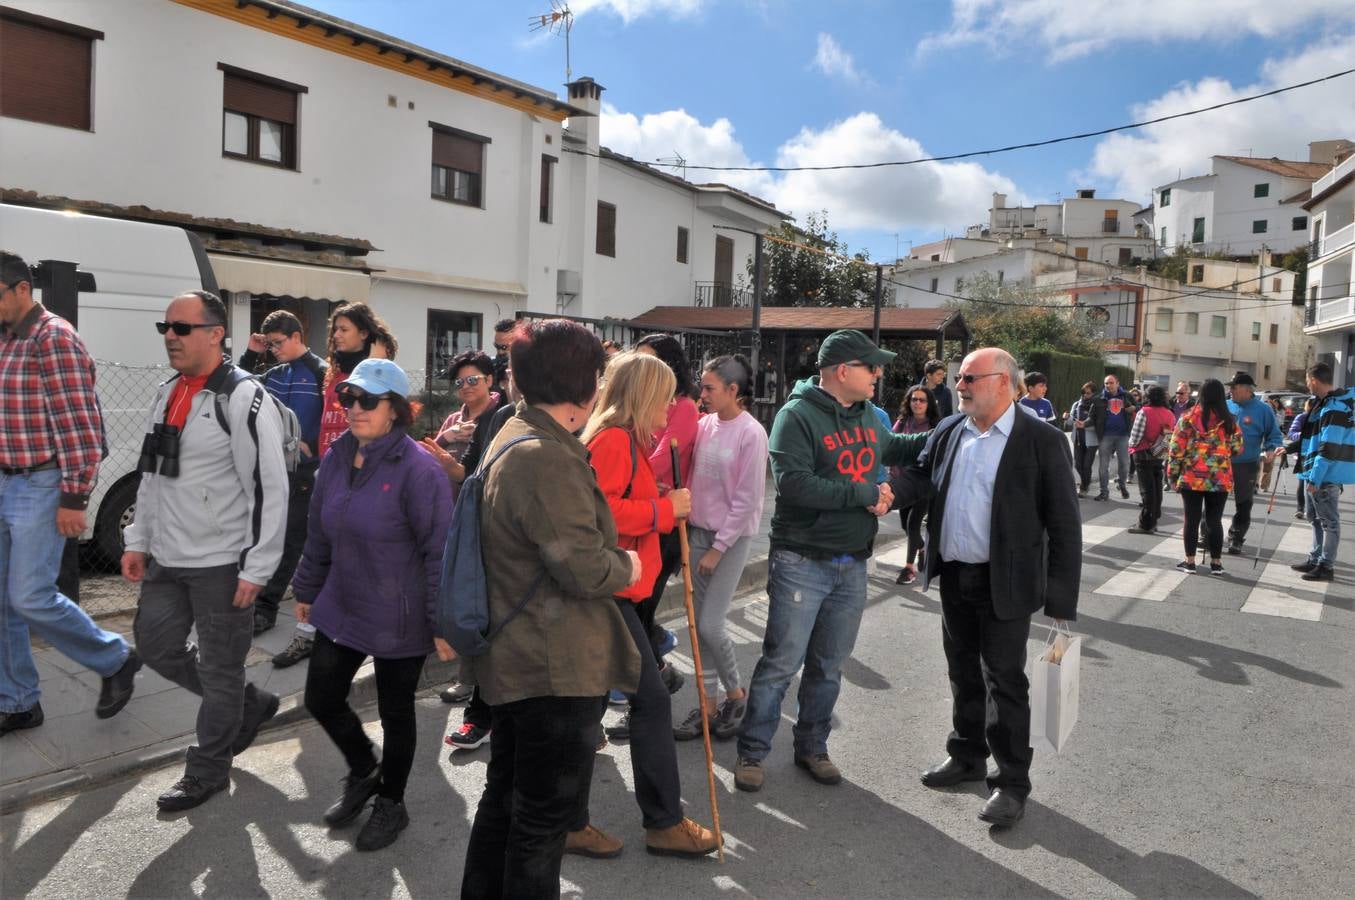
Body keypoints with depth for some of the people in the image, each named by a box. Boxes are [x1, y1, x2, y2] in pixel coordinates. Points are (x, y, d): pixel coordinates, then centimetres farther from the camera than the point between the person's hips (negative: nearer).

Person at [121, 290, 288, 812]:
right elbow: (152, 475, 18)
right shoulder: (166, 395, 9)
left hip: (222, 564, -8)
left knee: (220, 669, 6)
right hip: (166, 559, 9)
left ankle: (208, 771, 26)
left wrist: (256, 569, -18)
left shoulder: (243, 399, -17)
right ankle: (249, 705, 36)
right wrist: (138, 541, 13)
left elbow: (270, 488, -19)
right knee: (156, 646, 17)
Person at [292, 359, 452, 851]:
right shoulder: (336, 458, 3)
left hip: (398, 619, -7)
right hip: (341, 608, 7)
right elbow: (320, 534, 14)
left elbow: (439, 551, -20)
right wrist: (308, 590, 19)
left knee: (395, 713, 11)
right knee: (321, 700, 14)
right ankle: (363, 772, 43)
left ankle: (391, 802, 35)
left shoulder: (418, 469, -20)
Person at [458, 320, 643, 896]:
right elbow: (583, 568, -26)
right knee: (545, 815, 8)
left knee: (505, 797, 25)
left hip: (515, 657, 11)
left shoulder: (515, 438, 10)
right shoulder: (547, 458, -25)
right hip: (557, 669, -11)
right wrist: (625, 566, -7)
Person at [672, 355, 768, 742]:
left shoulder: (751, 433, -14)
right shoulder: (704, 425, 3)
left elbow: (747, 499, -14)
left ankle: (736, 694, 18)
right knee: (698, 623, 8)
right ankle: (707, 704, 21)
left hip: (732, 537, -6)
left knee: (711, 625, -7)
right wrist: (688, 527, 0)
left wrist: (719, 548, -12)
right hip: (698, 531, 6)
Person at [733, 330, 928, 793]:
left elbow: (894, 448, 27)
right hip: (802, 563, -6)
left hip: (852, 564, 7)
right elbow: (794, 483, -25)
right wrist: (865, 494, -20)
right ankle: (752, 752, 17)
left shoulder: (867, 414, 8)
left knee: (829, 666, 16)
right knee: (781, 662, 1)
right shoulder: (797, 415, -14)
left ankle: (812, 747, 32)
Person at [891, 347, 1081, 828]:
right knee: (963, 672, 18)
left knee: (1004, 679, 4)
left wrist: (1061, 597, -12)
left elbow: (1064, 523, -10)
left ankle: (1012, 781, 19)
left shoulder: (1042, 442, -10)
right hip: (953, 576, 5)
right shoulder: (948, 432, 5)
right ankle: (967, 756, 36)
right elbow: (920, 478, 2)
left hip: (1005, 584, -5)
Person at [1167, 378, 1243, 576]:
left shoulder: (1188, 418, -5)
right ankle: (1216, 563, 16)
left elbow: (1176, 449, -6)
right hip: (1220, 480, 2)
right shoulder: (1229, 421, -1)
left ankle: (1190, 562, 10)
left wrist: (1172, 475, 2)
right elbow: (1237, 449, 6)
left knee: (1191, 520, 5)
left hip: (1191, 479, -1)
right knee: (1214, 520, 10)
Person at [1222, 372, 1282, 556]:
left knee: (1243, 505, 7)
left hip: (1247, 466, -3)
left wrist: (1271, 450, -17)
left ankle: (1236, 539, 18)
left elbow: (1274, 435, 0)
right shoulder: (1226, 406, 4)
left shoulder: (1262, 409, -5)